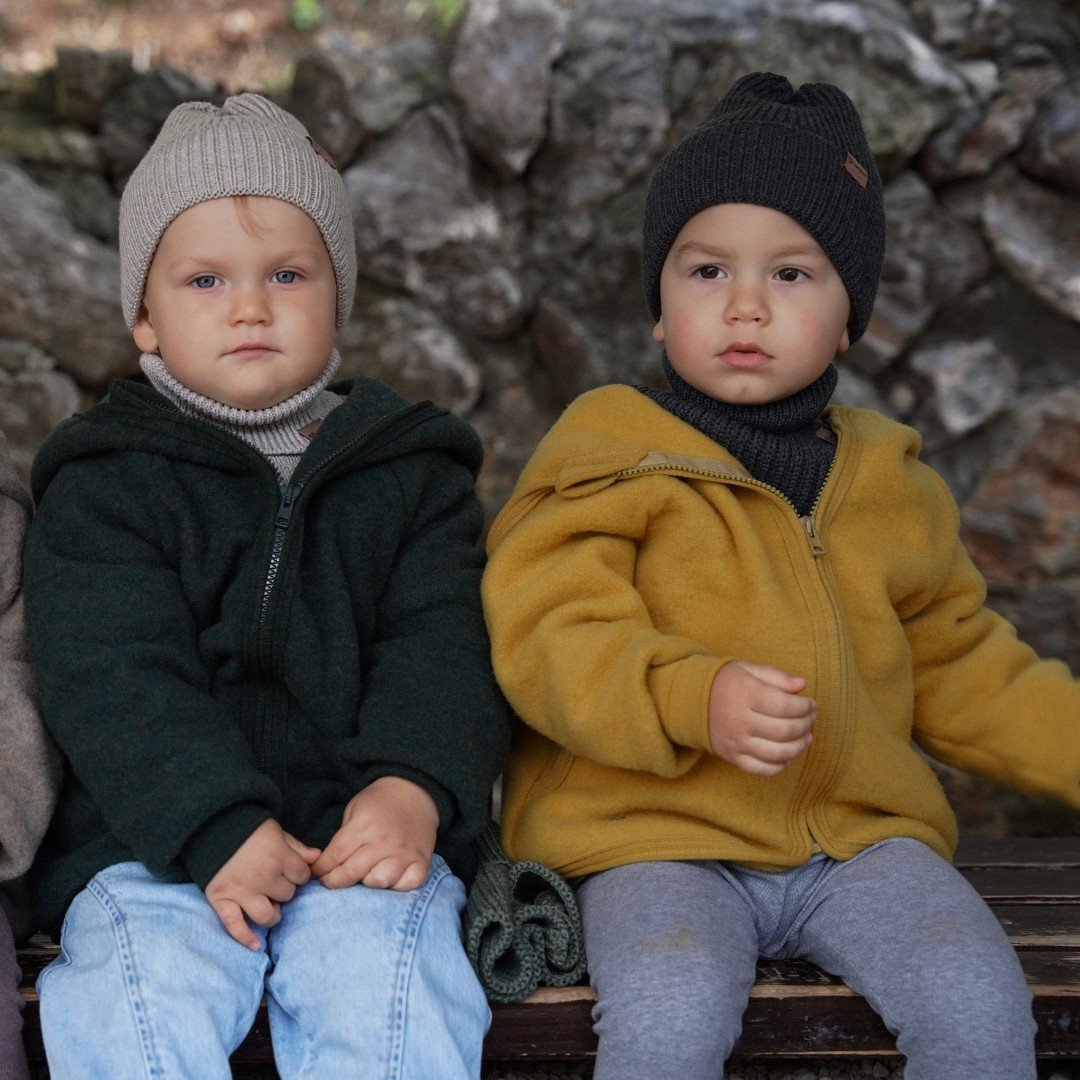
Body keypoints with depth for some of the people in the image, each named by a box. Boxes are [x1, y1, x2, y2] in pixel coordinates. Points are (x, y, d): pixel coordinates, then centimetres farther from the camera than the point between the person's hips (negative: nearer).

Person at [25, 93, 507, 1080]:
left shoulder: (411, 470, 11)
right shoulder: (104, 485, 4)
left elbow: (439, 649, 3)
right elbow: (114, 681, -6)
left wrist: (413, 787, -17)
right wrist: (216, 827, -21)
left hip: (365, 827, 1)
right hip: (155, 837, -1)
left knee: (385, 985, -27)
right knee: (143, 992, -28)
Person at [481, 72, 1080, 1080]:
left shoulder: (890, 485, 14)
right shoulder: (609, 458, -1)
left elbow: (959, 668, 24)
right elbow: (549, 634, -14)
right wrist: (696, 699, -30)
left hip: (859, 833, 4)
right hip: (654, 836, -4)